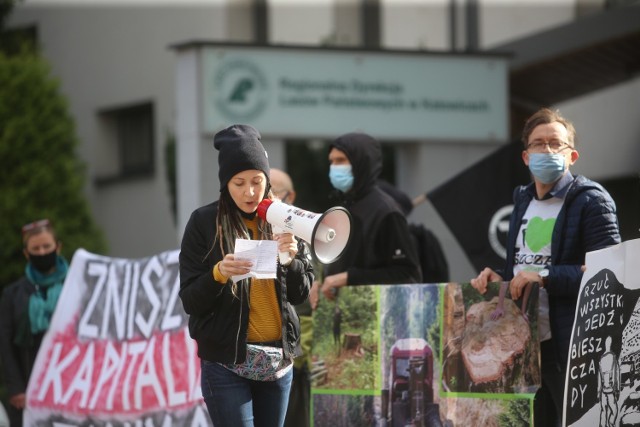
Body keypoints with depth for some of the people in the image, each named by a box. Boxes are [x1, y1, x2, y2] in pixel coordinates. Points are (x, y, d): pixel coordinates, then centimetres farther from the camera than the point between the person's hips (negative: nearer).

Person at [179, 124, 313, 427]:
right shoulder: (204, 223, -4)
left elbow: (301, 294, 8)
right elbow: (189, 300, -5)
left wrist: (291, 259, -11)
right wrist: (218, 274, -24)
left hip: (278, 360, 4)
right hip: (226, 362, -4)